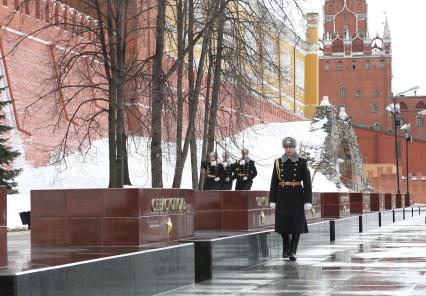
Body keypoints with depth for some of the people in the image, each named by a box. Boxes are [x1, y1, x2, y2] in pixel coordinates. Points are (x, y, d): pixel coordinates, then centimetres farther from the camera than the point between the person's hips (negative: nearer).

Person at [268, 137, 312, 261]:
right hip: (282, 196, 2)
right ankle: (286, 249, 26)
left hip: (297, 196, -2)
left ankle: (293, 251, 0)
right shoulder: (278, 162, 4)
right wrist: (272, 200, 1)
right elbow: (274, 182, 4)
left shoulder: (302, 162, -2)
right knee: (283, 223, 6)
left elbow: (307, 182, -4)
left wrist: (308, 201, -11)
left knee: (297, 223, -4)